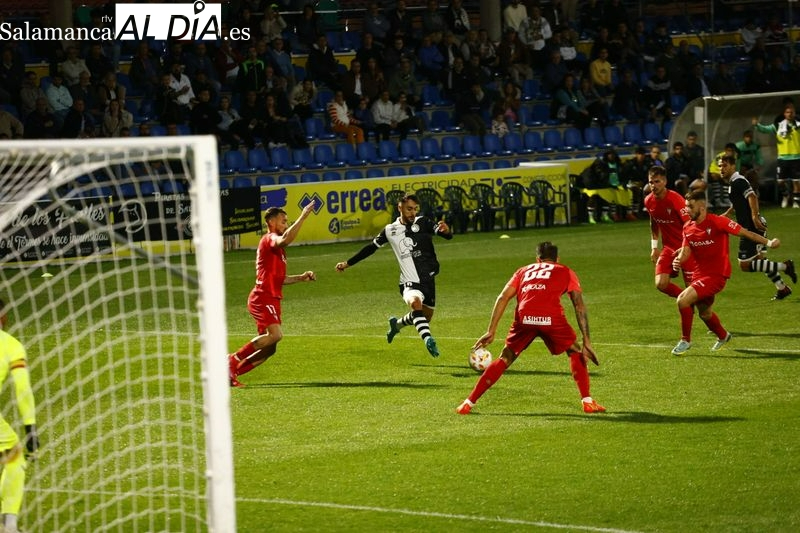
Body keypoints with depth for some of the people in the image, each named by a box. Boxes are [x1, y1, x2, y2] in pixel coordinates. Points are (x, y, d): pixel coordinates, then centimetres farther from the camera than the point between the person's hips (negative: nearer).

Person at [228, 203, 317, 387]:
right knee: (275, 334, -27)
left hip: (271, 300, 10)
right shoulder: (269, 239, -6)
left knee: (269, 349, 6)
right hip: (263, 299, -10)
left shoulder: (277, 248, 24)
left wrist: (301, 277, 16)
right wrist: (303, 217, -30)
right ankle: (234, 359, -18)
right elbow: (285, 239, -32)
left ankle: (233, 372, 10)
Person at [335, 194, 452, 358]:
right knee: (416, 303, -34)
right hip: (410, 282, -2)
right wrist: (348, 263, 19)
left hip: (429, 279, 2)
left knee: (425, 318, 17)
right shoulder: (391, 230, 2)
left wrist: (446, 231, -39)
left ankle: (397, 324, 47)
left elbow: (448, 236, -13)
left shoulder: (423, 223, -3)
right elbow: (371, 247, 15)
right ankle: (428, 340, -48)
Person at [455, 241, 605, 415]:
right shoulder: (566, 272, 28)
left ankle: (469, 403, 14)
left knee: (505, 359, 18)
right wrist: (586, 341, 15)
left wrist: (491, 331, 18)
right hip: (551, 317, -2)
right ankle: (587, 402, 15)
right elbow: (579, 305, 17)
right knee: (575, 352, 23)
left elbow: (503, 298, 20)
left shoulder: (524, 270, 33)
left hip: (524, 317, 2)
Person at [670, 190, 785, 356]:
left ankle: (685, 340, -2)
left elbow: (744, 232, -16)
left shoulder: (716, 222, -17)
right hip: (699, 274, 7)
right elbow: (685, 252, 0)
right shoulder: (688, 228, 3)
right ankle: (723, 336, 53)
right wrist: (678, 260, -24)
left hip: (716, 275, -7)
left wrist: (768, 242, -25)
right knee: (704, 313, 22)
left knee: (683, 300, -21)